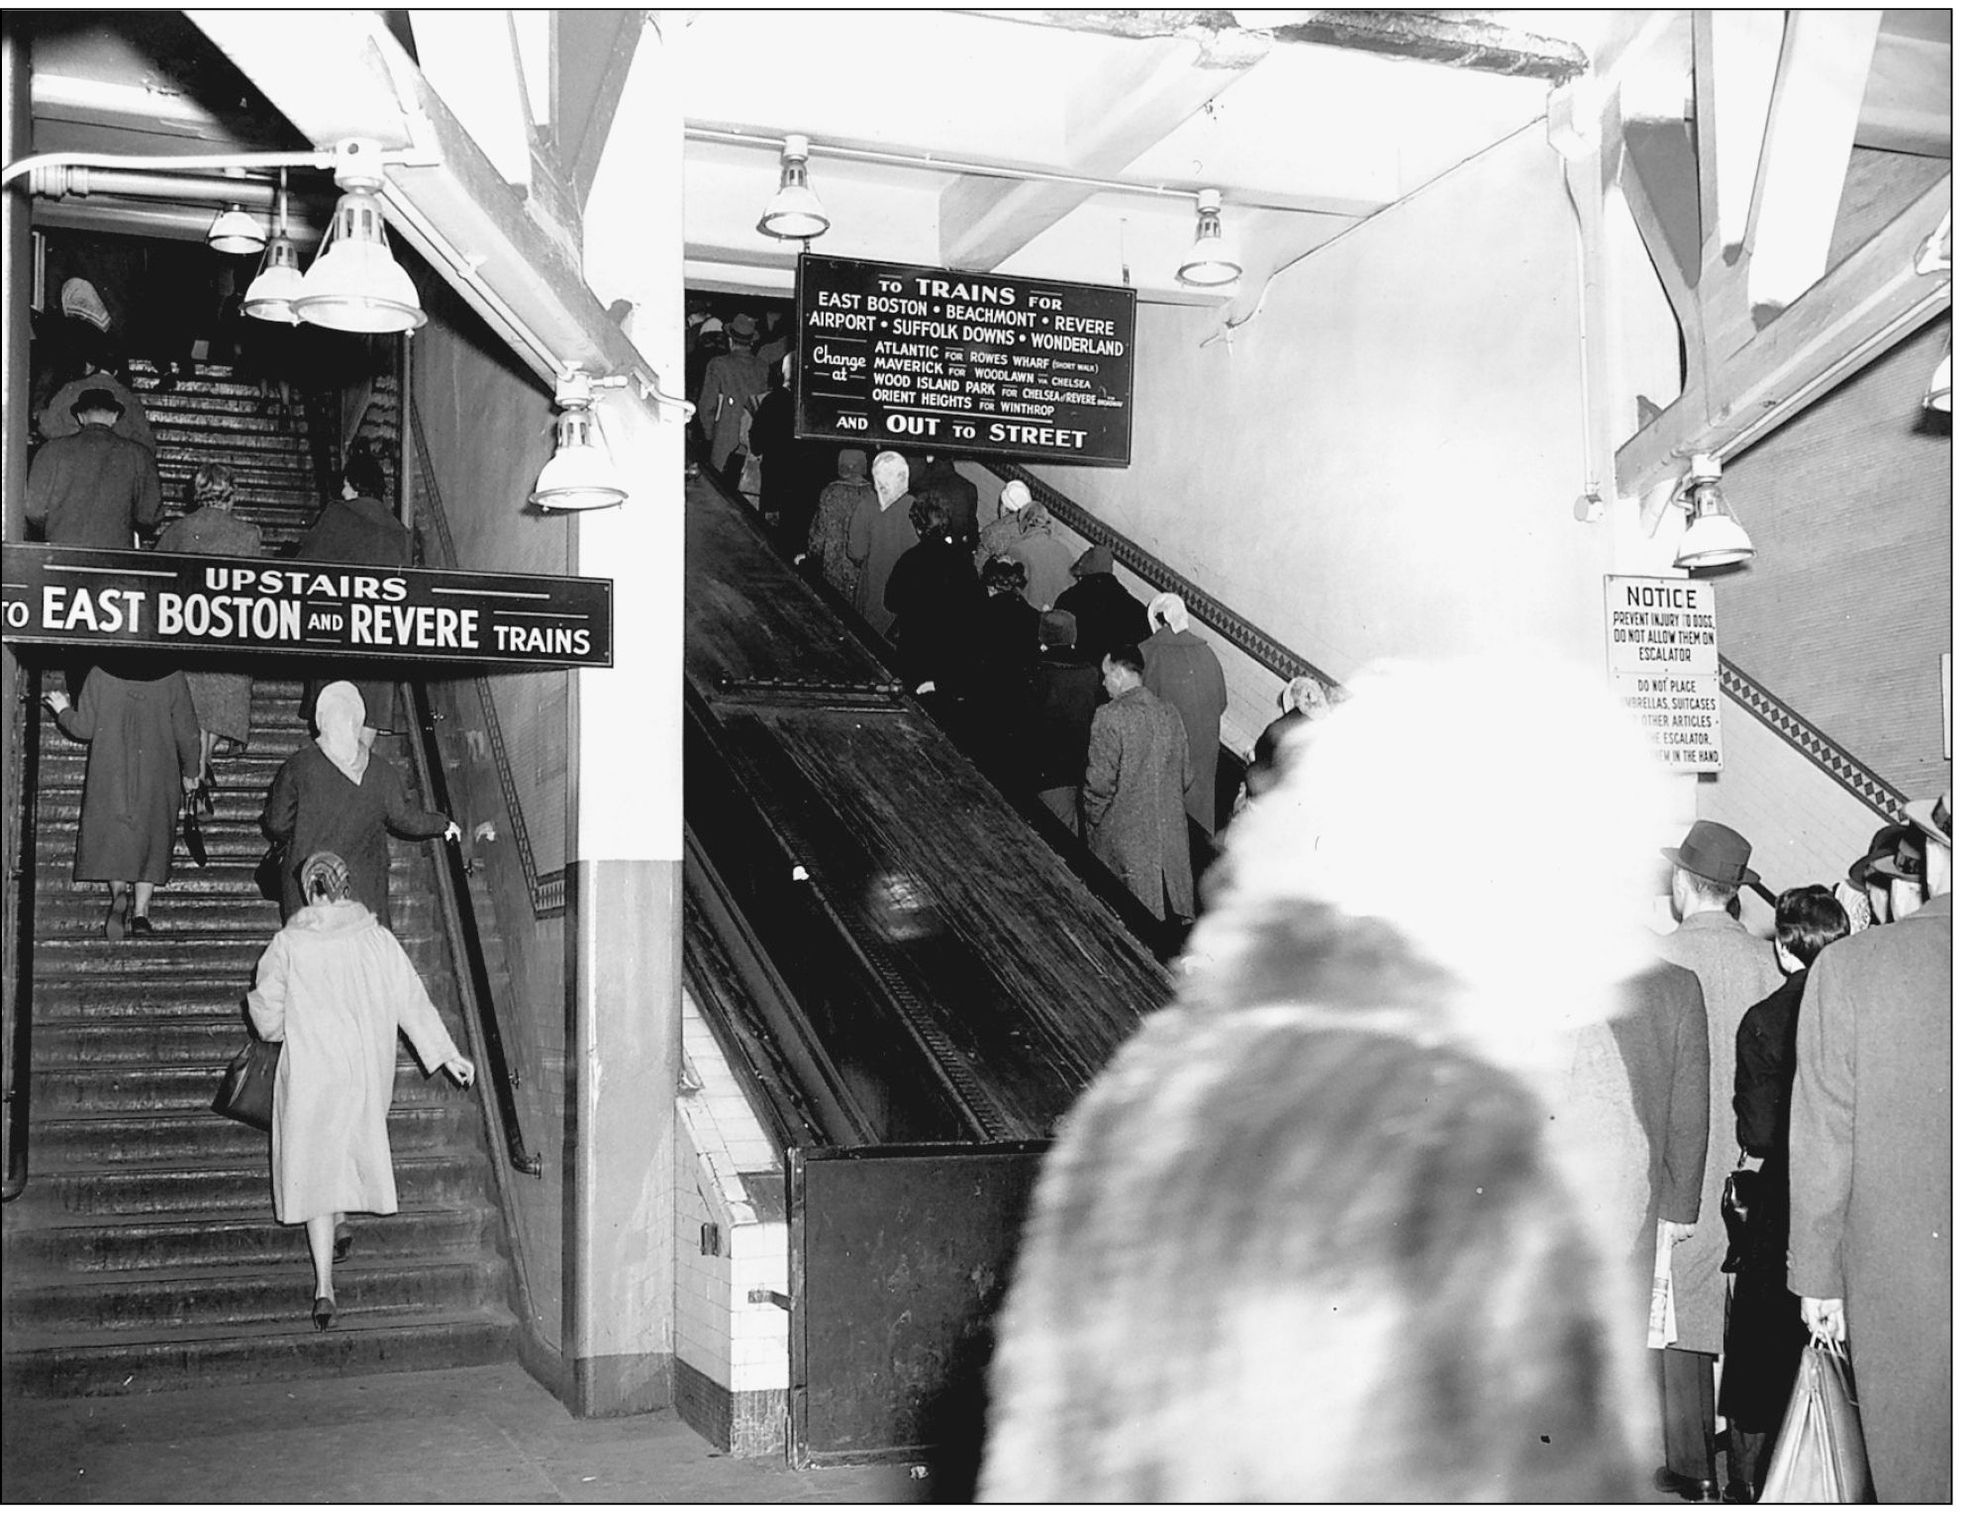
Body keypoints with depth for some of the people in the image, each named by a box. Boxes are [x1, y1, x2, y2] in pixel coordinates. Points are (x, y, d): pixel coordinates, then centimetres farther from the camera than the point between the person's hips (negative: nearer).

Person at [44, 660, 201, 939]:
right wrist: (190, 773, 12)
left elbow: (84, 729, -2)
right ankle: (140, 911, 3)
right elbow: (187, 733, -3)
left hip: (109, 775, 0)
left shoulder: (99, 675, -7)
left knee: (110, 835, 12)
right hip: (158, 779, 0)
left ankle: (119, 891, -11)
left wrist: (63, 711, 19)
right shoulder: (171, 677, -7)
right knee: (151, 842, 10)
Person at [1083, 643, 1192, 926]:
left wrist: (1093, 817, 0)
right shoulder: (1169, 712, 3)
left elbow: (1101, 780, -16)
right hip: (1170, 831, 6)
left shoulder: (1110, 717, -16)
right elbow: (1186, 775, 9)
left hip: (1124, 833, -6)